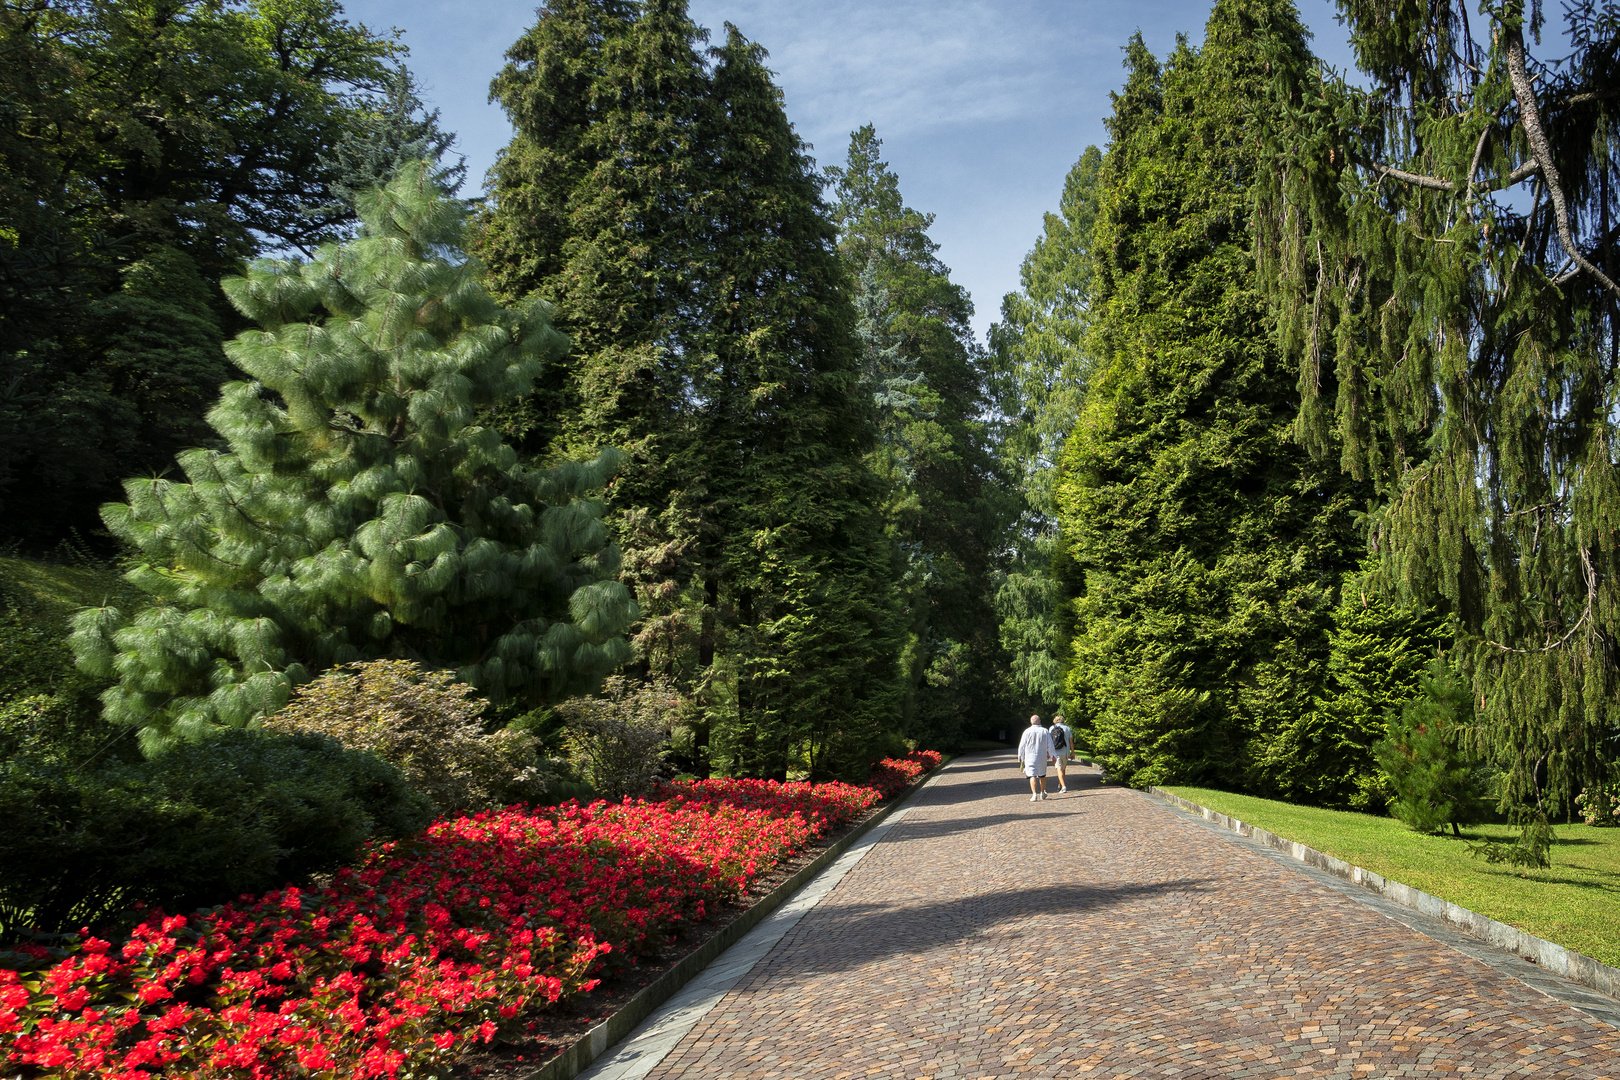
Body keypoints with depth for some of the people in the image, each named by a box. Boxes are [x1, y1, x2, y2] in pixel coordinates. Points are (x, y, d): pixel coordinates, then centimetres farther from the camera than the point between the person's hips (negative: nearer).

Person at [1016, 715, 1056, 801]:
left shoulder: (1027, 731, -7)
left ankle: (1034, 794, -18)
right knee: (1042, 775, 19)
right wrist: (1052, 756, 13)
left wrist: (1020, 757, 9)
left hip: (1030, 757, -3)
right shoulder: (1045, 731, -1)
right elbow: (1050, 745, 3)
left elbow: (1022, 746, -3)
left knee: (1032, 775, -5)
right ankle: (1042, 793, 29)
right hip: (1042, 757, 3)